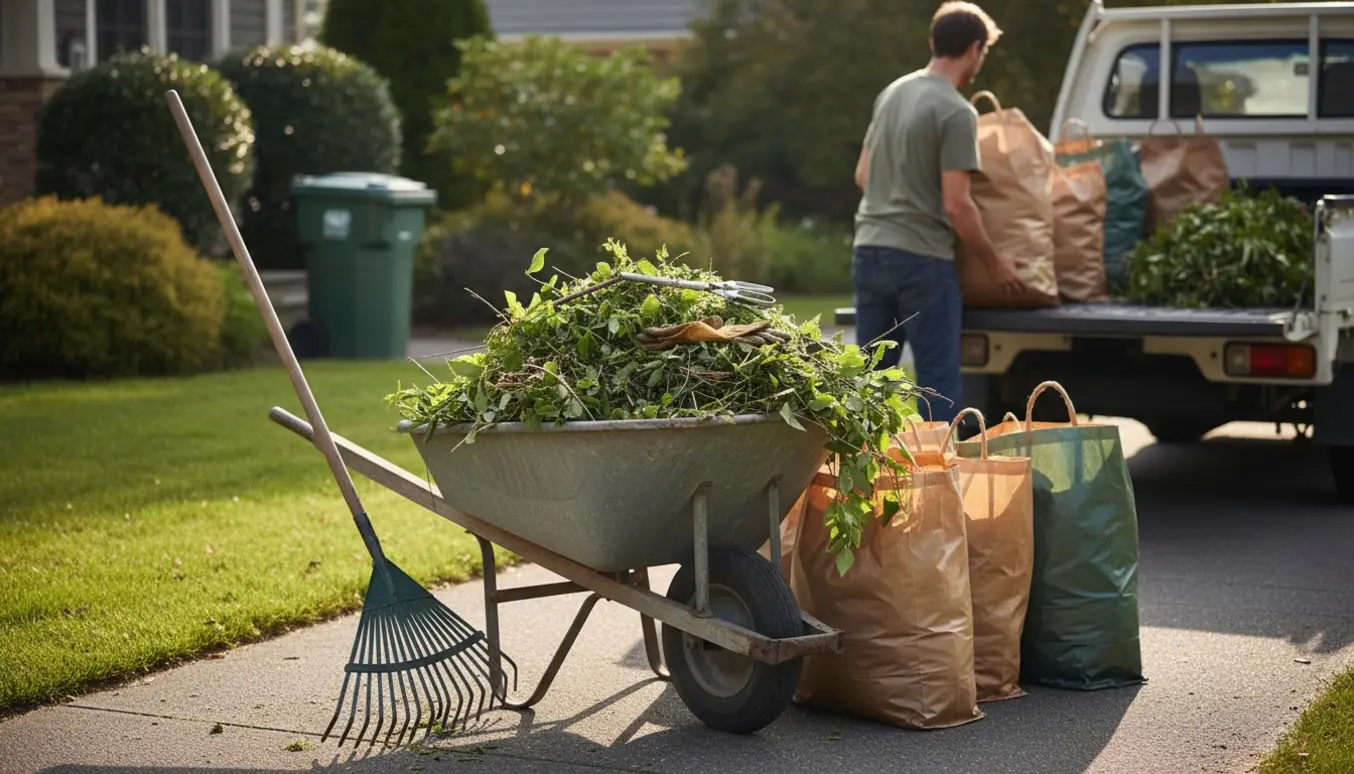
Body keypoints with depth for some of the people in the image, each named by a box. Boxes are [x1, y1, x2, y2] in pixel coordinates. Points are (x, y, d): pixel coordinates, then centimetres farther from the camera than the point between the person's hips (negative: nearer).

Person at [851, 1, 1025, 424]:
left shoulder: (891, 93, 11)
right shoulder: (956, 112, -11)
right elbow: (956, 205, -14)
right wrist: (994, 263, -2)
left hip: (869, 251, 7)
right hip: (922, 259, -7)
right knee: (938, 379, 0)